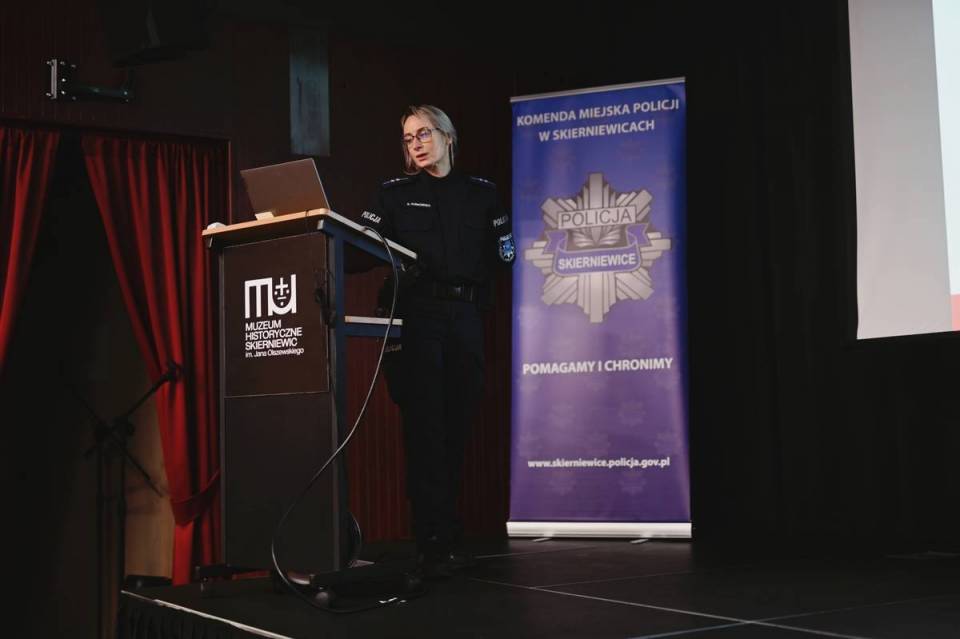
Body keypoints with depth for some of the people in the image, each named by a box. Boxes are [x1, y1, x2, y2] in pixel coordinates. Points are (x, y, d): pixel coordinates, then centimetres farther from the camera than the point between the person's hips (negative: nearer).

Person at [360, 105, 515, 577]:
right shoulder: (395, 193, 8)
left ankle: (446, 534, 15)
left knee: (456, 427, 5)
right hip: (415, 316, -3)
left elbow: (502, 253, 10)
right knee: (425, 427, -7)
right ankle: (435, 544, -6)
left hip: (464, 317, 3)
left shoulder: (480, 193, 14)